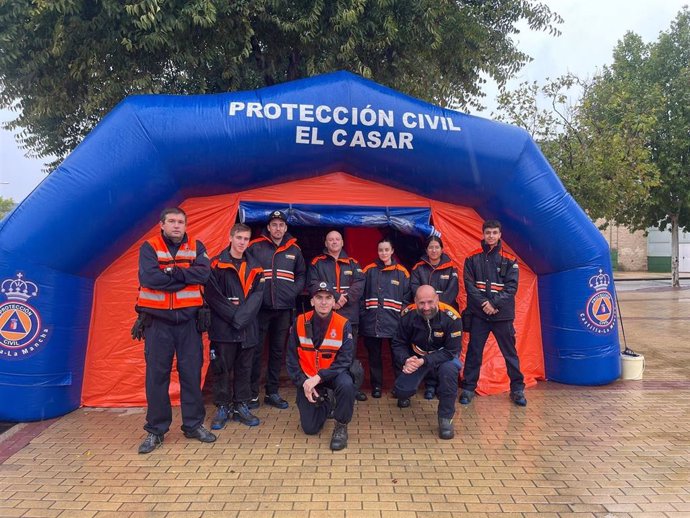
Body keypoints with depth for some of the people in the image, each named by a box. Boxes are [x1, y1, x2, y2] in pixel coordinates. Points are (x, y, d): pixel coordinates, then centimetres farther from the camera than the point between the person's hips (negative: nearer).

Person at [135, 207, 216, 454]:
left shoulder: (196, 247, 6)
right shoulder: (149, 248, -1)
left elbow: (203, 273, -12)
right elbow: (148, 277, -17)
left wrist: (171, 272, -18)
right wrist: (185, 278, -14)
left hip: (188, 320, 2)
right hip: (157, 321, -2)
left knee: (191, 373, 8)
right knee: (157, 375, 5)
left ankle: (194, 425, 23)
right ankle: (155, 430, 19)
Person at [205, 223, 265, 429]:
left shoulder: (255, 268, 11)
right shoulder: (217, 265, -2)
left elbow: (257, 296, 2)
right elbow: (213, 295, -9)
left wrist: (241, 316, -11)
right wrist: (233, 314, -13)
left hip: (247, 327, 4)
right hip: (223, 327, -4)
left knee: (244, 368, 10)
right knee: (222, 368, 3)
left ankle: (241, 406, 22)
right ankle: (222, 407, 16)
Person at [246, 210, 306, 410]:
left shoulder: (294, 250, 9)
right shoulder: (255, 247, -1)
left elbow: (301, 275, 16)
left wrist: (294, 291, 2)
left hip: (284, 309, 4)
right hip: (260, 307, -3)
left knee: (278, 350, 11)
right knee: (255, 350, 0)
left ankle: (272, 392, 23)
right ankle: (252, 393, 13)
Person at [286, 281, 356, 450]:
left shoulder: (343, 325, -14)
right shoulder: (300, 322, -9)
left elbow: (345, 360, -18)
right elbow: (292, 358, -4)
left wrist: (319, 377, -27)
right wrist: (303, 382, -14)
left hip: (333, 374, -1)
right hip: (307, 378, 2)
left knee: (346, 385, -36)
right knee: (310, 428, -1)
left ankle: (341, 426, -9)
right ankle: (325, 403, 32)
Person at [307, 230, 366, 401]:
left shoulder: (353, 264, 14)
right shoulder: (317, 263, 7)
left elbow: (359, 285, 1)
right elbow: (313, 285, -6)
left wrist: (344, 298, -15)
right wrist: (333, 299, -16)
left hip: (349, 315, 2)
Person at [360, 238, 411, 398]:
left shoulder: (402, 272, 4)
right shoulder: (369, 270, 6)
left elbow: (407, 298, 5)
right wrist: (362, 315, -2)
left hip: (394, 322, -1)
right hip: (372, 321, 1)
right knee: (374, 356, 10)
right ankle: (376, 386, 25)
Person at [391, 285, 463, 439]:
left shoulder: (451, 317, -27)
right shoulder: (408, 315, -18)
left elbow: (451, 351, -25)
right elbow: (398, 344, -8)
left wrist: (424, 361, -37)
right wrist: (406, 361, -30)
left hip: (444, 356, -2)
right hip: (416, 357, 2)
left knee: (449, 370, -36)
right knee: (402, 391, -14)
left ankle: (446, 418, -16)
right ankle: (404, 395, 30)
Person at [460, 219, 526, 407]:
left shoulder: (509, 260, 5)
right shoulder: (472, 258, 5)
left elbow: (511, 287, -3)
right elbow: (469, 285, -1)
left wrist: (494, 303, -14)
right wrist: (484, 303, -13)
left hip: (502, 314, 0)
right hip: (478, 314, 0)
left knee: (510, 352, 7)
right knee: (474, 352, 5)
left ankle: (517, 389, 20)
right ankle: (468, 388, 15)